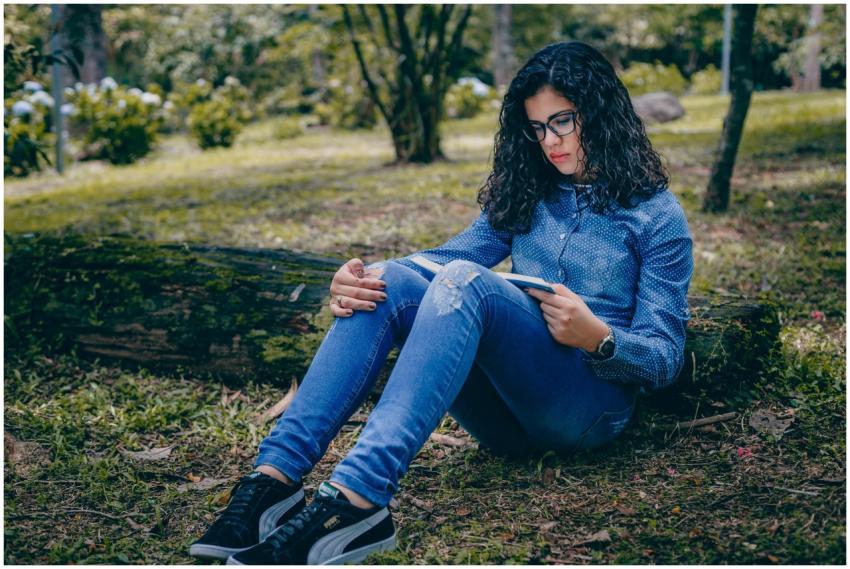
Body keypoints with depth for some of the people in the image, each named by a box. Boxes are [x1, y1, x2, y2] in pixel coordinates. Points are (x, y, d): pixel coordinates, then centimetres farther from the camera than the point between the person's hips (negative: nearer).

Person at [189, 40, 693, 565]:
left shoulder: (655, 213, 4)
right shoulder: (527, 195, 18)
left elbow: (665, 360, 0)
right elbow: (452, 253, 4)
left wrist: (598, 337, -22)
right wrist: (358, 281, -16)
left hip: (590, 407, -4)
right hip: (504, 408, 5)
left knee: (464, 282, -32)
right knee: (388, 281, -21)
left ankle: (355, 499, -49)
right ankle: (275, 476, -34)